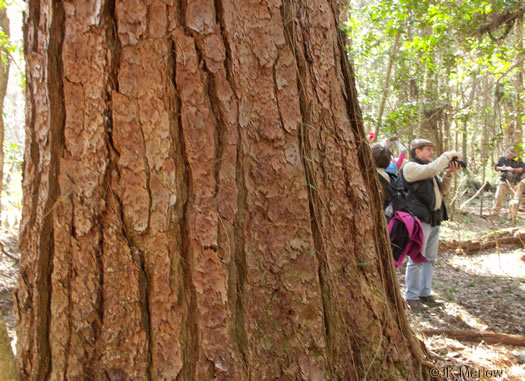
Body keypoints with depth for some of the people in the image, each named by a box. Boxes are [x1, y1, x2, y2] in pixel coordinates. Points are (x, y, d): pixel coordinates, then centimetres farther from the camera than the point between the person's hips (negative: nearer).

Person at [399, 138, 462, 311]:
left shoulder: (427, 168, 20)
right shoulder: (410, 167, -9)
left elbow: (442, 190, 21)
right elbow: (432, 169, -26)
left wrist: (449, 174, 4)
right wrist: (448, 155, -12)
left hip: (434, 219, 10)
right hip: (419, 219, -9)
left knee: (430, 259, 13)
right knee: (417, 260, -5)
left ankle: (425, 293, 23)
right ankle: (412, 296, 4)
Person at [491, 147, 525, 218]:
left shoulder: (518, 160, -1)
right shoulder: (502, 159, 4)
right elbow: (496, 167, 12)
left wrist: (513, 169, -22)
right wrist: (501, 168, -9)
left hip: (515, 183, 0)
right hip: (504, 181, 0)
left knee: (516, 199, 4)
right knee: (498, 196, -8)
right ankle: (495, 212, -2)